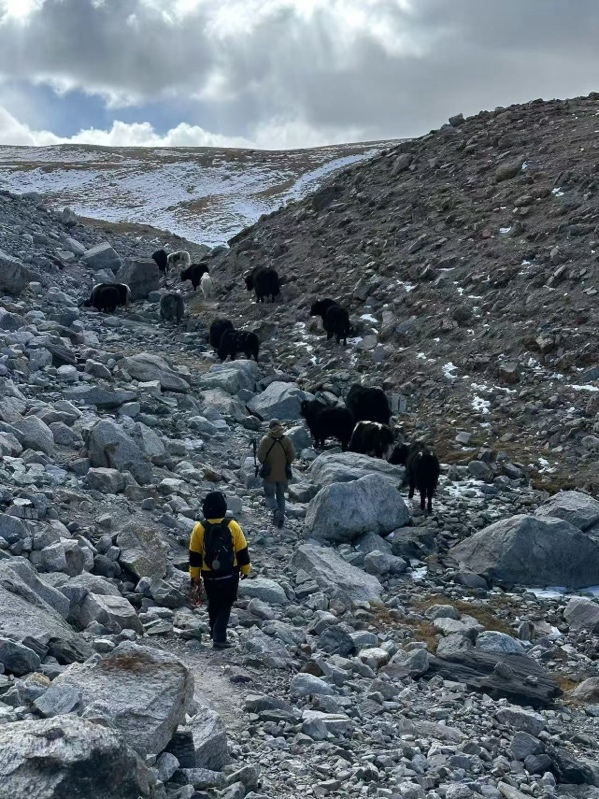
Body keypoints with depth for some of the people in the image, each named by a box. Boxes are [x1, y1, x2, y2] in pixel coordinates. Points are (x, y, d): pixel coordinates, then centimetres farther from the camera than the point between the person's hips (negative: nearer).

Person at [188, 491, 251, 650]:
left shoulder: (199, 528, -11)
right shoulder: (232, 526, -13)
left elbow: (194, 556, -3)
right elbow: (242, 551, -4)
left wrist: (195, 577, 7)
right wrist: (245, 569, 11)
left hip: (209, 575, 1)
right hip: (230, 574, -1)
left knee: (213, 605, 20)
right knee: (225, 605, 9)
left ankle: (216, 634, 30)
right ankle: (219, 638, -4)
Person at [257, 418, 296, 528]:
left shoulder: (266, 440, -11)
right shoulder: (287, 440, -5)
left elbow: (260, 456, -13)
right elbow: (292, 456, -5)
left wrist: (265, 463, 8)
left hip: (269, 473, -2)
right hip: (283, 474, 2)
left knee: (270, 494, 9)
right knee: (281, 496, 16)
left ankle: (276, 510, -20)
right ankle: (280, 518, 12)